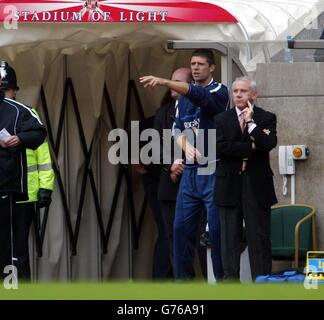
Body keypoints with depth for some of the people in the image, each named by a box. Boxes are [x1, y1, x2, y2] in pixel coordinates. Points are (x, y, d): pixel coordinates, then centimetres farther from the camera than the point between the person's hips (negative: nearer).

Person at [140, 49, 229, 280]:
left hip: (213, 172, -6)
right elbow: (179, 130, 15)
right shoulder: (184, 98, 15)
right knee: (182, 227, 3)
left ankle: (223, 279, 2)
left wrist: (163, 82, -39)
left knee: (217, 228, -5)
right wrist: (186, 146, -9)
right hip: (190, 171, 6)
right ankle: (183, 279, 10)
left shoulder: (219, 92, -5)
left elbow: (197, 94, -25)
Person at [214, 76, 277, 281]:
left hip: (257, 187, -2)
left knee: (259, 239, -2)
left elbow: (268, 144, -13)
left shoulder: (266, 119, 5)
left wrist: (250, 122, -10)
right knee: (230, 240, 2)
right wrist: (249, 148, -11)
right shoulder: (222, 120, 9)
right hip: (230, 186, 2)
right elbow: (219, 148, -7)